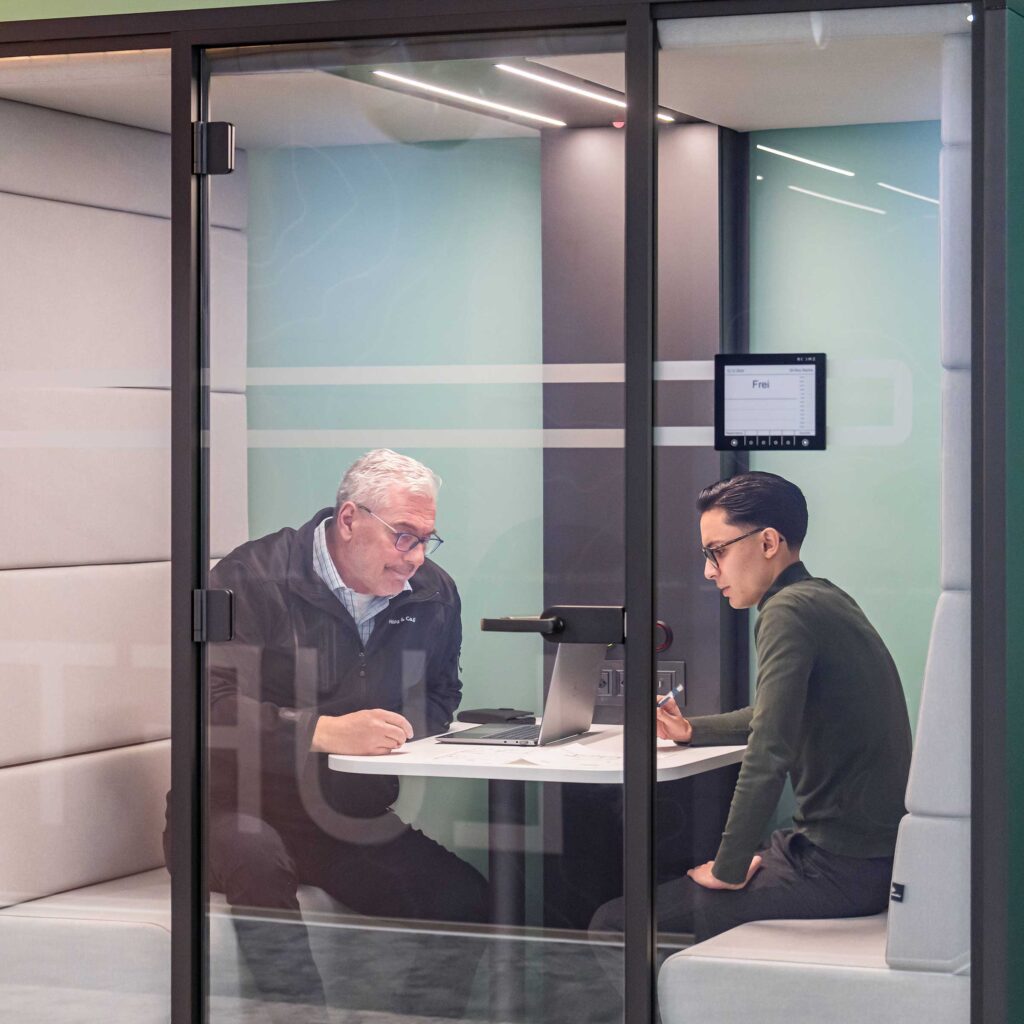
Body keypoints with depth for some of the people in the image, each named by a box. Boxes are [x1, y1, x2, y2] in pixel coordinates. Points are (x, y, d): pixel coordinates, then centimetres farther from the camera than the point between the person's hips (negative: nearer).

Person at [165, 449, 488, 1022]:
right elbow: (213, 701, -21)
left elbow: (441, 698, 21)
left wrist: (402, 732, -4)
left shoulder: (433, 594, 8)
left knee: (467, 902, -17)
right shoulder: (254, 577, -10)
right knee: (253, 858, -39)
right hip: (245, 808, -4)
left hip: (357, 824, 5)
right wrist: (326, 733, -30)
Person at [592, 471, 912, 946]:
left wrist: (730, 870, -18)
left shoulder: (789, 612, -17)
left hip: (838, 869, -10)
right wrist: (692, 730, 31)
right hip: (874, 855, 10)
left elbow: (768, 756, -27)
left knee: (612, 924, -11)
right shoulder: (826, 600, 15)